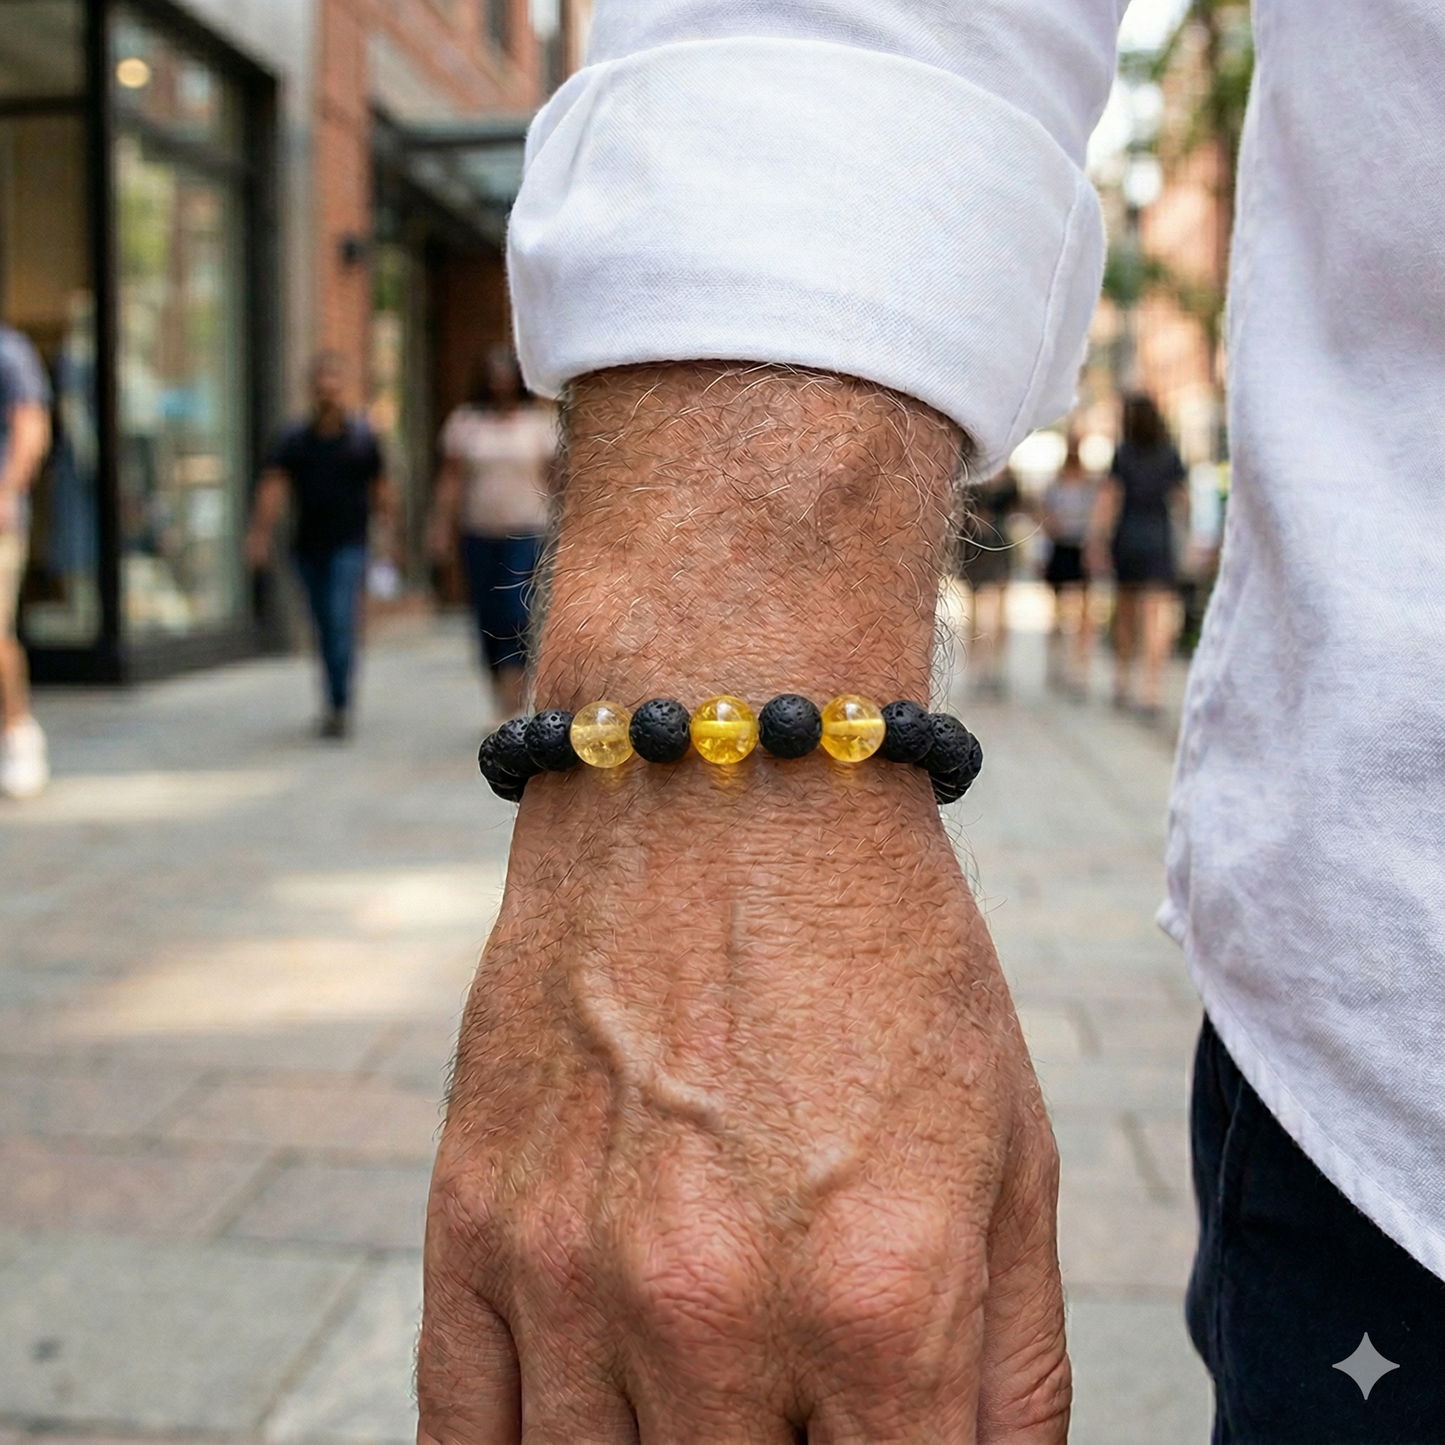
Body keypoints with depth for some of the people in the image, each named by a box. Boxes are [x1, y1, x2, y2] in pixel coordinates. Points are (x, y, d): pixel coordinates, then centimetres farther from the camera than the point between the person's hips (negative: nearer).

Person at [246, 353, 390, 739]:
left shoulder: (362, 437, 1)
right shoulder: (295, 440, 3)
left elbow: (380, 491, 7)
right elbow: (273, 487, -6)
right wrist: (260, 534, -18)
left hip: (349, 546, -3)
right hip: (309, 547, 3)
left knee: (342, 624, -13)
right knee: (325, 628, 12)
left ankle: (339, 707, -11)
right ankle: (336, 701, 26)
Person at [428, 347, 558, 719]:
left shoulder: (540, 421, 5)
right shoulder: (464, 421, 8)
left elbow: (554, 476, 6)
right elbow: (451, 478, 7)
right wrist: (441, 528, 1)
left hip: (527, 533, -2)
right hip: (479, 533, 2)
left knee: (517, 614, -14)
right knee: (488, 618, 4)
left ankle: (515, 705, -16)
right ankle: (505, 704, 16)